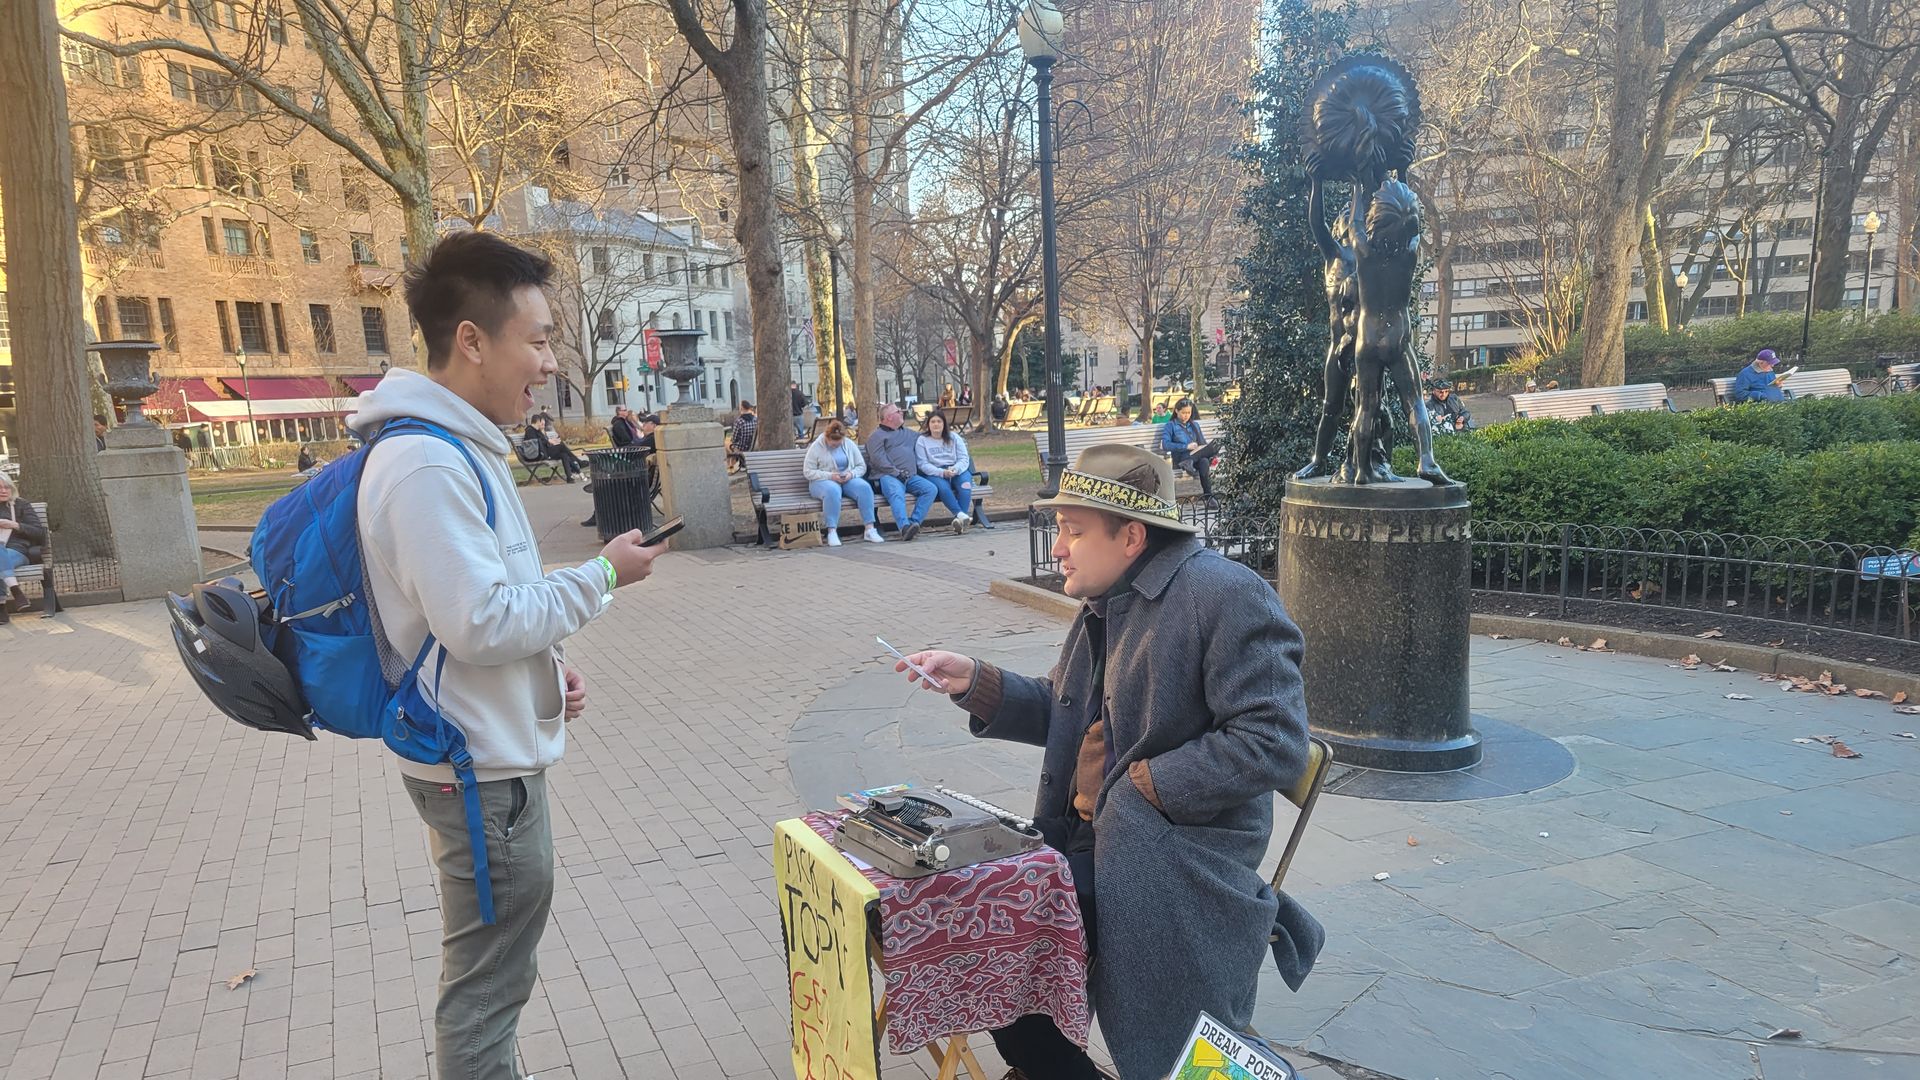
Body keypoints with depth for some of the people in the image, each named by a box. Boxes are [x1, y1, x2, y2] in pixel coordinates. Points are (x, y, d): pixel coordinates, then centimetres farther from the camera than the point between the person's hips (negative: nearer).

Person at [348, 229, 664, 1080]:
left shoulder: (456, 447, 9)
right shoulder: (427, 463, -23)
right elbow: (482, 624, -25)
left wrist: (548, 668, 8)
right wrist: (602, 575, -15)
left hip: (495, 749, 10)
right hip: (482, 765, -10)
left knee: (492, 970, 25)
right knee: (486, 985, 6)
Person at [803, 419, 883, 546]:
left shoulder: (850, 444, 8)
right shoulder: (816, 447, -2)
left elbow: (861, 467, 9)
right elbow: (808, 471, -7)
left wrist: (851, 474, -13)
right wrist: (830, 476, -19)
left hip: (848, 480, 3)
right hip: (823, 481, -3)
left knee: (864, 487, -29)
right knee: (833, 491, -40)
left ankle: (870, 529, -31)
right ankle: (832, 532, -39)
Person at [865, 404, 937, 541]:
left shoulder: (906, 433, 30)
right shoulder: (877, 435, 8)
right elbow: (878, 459, -7)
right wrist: (897, 473, -16)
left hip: (911, 477, 6)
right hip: (888, 476, -6)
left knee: (931, 489, -19)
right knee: (897, 494, -37)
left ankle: (914, 522, -27)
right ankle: (905, 527, -54)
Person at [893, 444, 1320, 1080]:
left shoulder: (1229, 597, -17)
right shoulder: (1104, 604, 11)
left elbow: (1274, 745, -22)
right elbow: (1063, 714, 15)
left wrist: (1143, 785, -19)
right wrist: (975, 683, 2)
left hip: (1171, 868, -8)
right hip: (1084, 850, 8)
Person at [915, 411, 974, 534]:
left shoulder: (954, 438, 13)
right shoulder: (922, 440, 6)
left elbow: (964, 459, 5)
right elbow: (923, 464, -5)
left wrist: (955, 469, -18)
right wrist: (942, 472, -20)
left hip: (957, 471, 2)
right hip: (934, 474, -2)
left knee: (965, 483, -31)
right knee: (943, 487, -36)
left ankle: (960, 519, -42)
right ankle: (961, 515, -43)